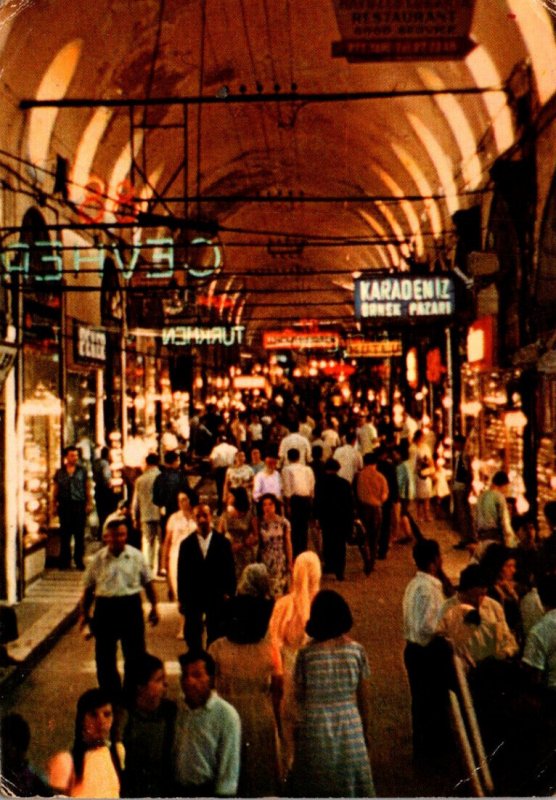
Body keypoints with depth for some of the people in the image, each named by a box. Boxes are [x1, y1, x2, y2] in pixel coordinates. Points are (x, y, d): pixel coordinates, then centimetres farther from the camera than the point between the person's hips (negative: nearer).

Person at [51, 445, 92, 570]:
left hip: (79, 505, -1)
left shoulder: (82, 470, 6)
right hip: (64, 505, 1)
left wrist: (89, 503, -2)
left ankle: (79, 560, 11)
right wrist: (54, 506, 4)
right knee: (65, 534, 4)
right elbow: (55, 490, 10)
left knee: (79, 534, 2)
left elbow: (87, 488, 5)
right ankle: (65, 561, 12)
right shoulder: (59, 472, 8)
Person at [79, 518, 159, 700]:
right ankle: (110, 693, 27)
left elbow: (148, 582, 6)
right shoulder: (98, 559, 0)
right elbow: (88, 588, 5)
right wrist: (84, 613, 5)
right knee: (104, 656, 9)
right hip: (105, 608, 0)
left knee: (135, 654, 7)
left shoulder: (136, 556, 0)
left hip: (131, 606, 0)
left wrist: (154, 607, 6)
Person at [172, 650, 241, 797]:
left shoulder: (226, 715, -15)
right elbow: (171, 753, 3)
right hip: (177, 792, 4)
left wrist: (222, 795, -13)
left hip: (208, 791, -4)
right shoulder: (177, 710, -2)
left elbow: (229, 765, -12)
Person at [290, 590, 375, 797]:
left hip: (315, 728, -1)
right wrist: (365, 730, 12)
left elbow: (299, 696, -3)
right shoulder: (356, 650, -6)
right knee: (350, 785, 13)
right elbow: (363, 698, 0)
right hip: (349, 726, 1)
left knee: (315, 788, 12)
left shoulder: (306, 653, -10)